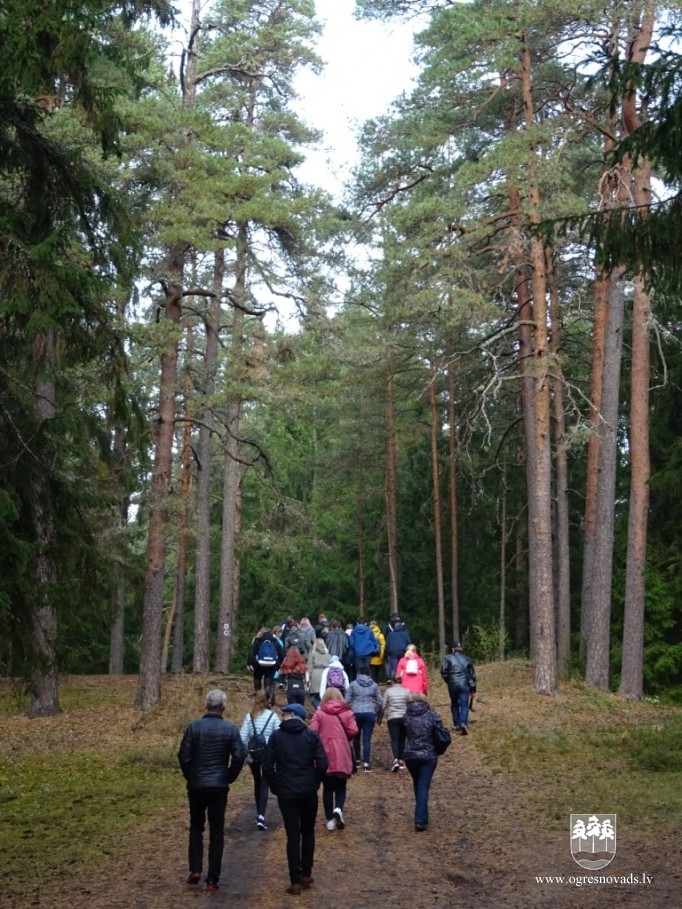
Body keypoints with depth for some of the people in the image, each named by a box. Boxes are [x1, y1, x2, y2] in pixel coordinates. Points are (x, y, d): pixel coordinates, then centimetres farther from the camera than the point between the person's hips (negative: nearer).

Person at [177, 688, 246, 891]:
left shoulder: (194, 726, -8)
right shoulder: (230, 728, -6)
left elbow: (183, 756, -9)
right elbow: (240, 756, -10)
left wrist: (190, 776, 8)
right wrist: (230, 777, 6)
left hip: (196, 785, 0)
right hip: (220, 786, 0)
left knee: (196, 827, 18)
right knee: (216, 831, 8)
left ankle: (195, 869, 6)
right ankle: (212, 879, 7)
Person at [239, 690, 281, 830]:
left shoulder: (249, 716, -2)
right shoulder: (273, 716, -5)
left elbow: (243, 737, -7)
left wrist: (245, 754, 0)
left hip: (254, 753, 2)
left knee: (257, 783, 19)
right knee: (265, 784, 1)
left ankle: (259, 814, 28)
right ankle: (261, 815, -15)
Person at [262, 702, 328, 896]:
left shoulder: (276, 736, 0)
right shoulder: (311, 735, 0)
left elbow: (267, 765, -4)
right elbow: (323, 763, -8)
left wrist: (274, 786, 7)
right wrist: (315, 783, 6)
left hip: (286, 793, -1)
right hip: (308, 792, 1)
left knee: (293, 835, 2)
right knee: (307, 832, 17)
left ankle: (295, 881, 1)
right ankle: (306, 875, 23)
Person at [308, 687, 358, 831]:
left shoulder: (319, 713, 0)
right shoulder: (347, 713, 2)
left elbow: (312, 732, -9)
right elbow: (353, 731, -8)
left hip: (325, 755, 0)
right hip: (342, 756, 0)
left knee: (327, 788, 11)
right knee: (340, 787, 12)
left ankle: (330, 820, 12)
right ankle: (338, 809, -14)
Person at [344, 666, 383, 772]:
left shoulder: (353, 684, 2)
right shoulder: (374, 685, 6)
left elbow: (347, 700, -1)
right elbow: (380, 702, 4)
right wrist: (378, 713, 18)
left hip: (356, 713, 0)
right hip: (370, 714, 0)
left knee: (356, 737, 19)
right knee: (367, 739, -2)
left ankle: (357, 760, 28)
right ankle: (366, 763, -12)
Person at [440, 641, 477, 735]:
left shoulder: (448, 658, 2)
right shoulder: (467, 659, 12)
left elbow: (443, 671, -8)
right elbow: (472, 674, 12)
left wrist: (448, 681, 10)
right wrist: (473, 688, 16)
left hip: (453, 685, 0)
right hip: (465, 684, 1)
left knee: (454, 704, 17)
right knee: (464, 705, -2)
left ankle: (457, 725, 20)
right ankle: (463, 723, -23)